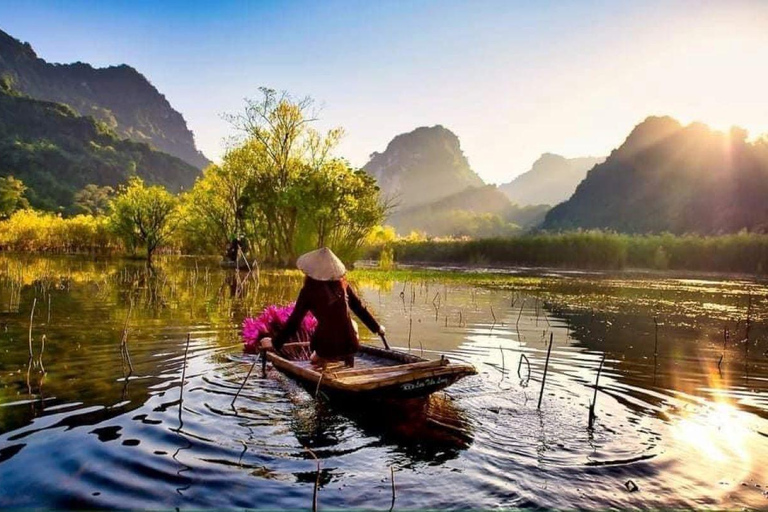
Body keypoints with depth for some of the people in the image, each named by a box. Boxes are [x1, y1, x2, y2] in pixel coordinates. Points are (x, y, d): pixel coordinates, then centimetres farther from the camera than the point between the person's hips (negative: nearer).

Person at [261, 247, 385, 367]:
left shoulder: (308, 291, -6)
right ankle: (349, 368, 35)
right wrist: (377, 327, 23)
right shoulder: (342, 284, 2)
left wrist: (275, 343, 7)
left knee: (316, 360, 36)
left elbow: (294, 321, -4)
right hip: (349, 344, 0)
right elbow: (360, 309, 9)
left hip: (327, 349, 0)